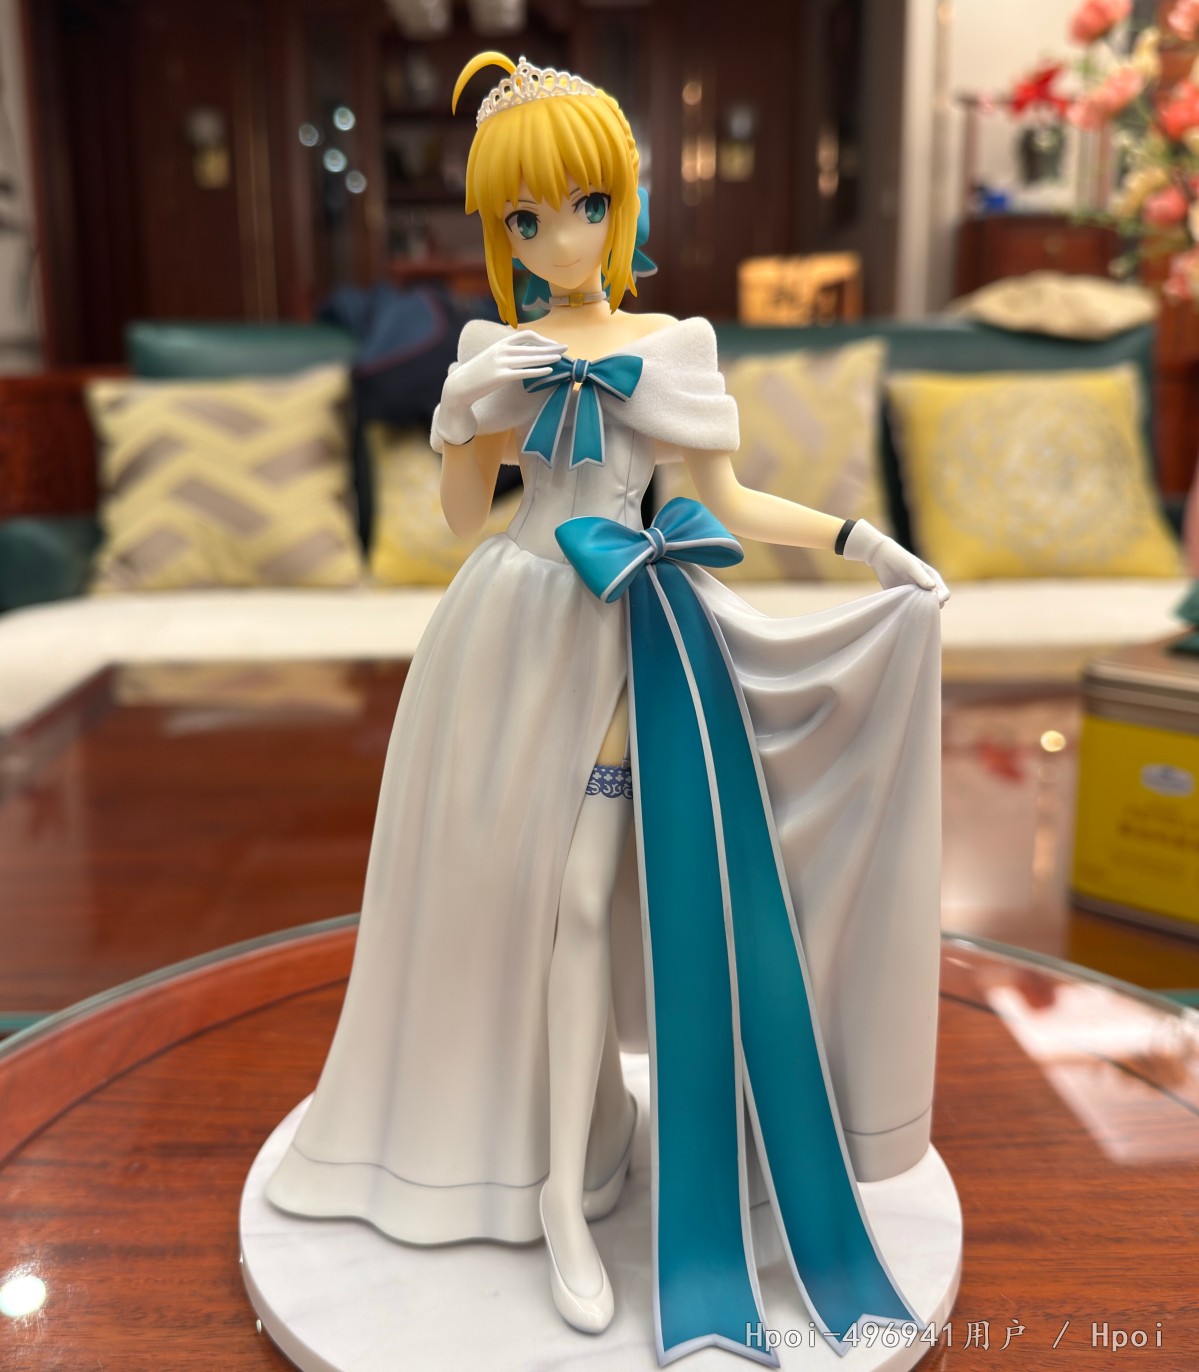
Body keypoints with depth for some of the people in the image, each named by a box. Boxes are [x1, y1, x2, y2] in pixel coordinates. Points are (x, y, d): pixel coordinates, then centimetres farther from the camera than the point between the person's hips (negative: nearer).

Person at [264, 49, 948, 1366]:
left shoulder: (678, 344, 7)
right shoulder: (495, 350, 7)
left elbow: (726, 499, 7)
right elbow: (461, 515, 8)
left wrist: (856, 535, -3)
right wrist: (457, 420, -9)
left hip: (622, 630, -1)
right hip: (514, 625, 1)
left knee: (579, 897, -1)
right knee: (505, 881, 5)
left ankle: (564, 1195, 12)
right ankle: (511, 1145, 27)